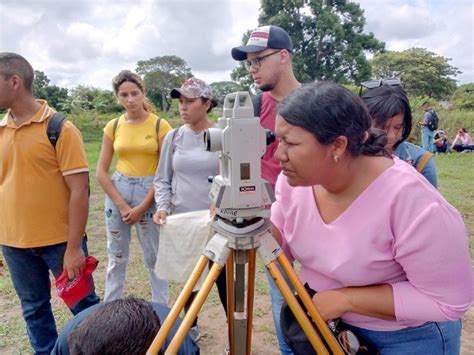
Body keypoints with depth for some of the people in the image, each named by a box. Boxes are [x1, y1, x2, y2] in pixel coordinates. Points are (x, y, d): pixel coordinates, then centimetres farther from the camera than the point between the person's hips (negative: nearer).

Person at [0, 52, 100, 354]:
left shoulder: (60, 128, -12)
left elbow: (79, 190, -14)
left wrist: (74, 247, -15)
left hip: (59, 240, -5)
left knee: (83, 305, 9)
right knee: (34, 309, 18)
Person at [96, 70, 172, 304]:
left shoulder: (160, 125, -6)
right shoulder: (113, 126, 3)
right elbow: (101, 172, 3)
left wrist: (142, 207, -12)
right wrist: (122, 205, -6)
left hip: (149, 192, -3)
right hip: (117, 191, 3)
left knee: (154, 258, 7)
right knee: (116, 257, 13)